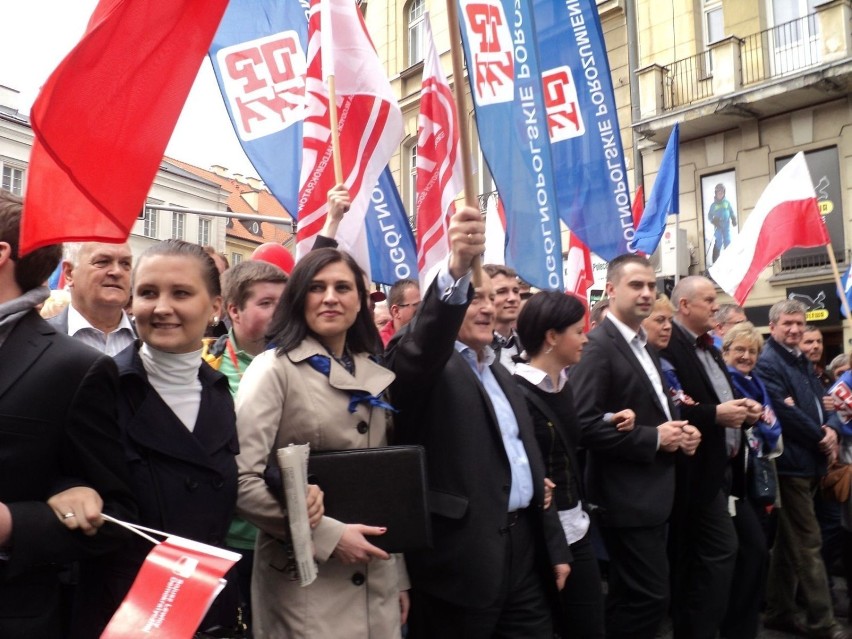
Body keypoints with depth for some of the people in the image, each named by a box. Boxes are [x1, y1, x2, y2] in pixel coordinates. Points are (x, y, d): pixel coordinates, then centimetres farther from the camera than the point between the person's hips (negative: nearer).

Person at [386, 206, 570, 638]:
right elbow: (421, 343, -31)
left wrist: (555, 546, 18)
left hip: (523, 548, 7)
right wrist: (457, 270, -46)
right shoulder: (424, 366, -5)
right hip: (461, 557, -7)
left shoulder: (501, 375, 17)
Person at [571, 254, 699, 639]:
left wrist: (680, 430, 3)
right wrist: (654, 438, -20)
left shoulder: (645, 347, 14)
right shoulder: (597, 346, -16)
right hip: (628, 497, -9)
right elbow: (584, 423, -25)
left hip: (652, 493, 9)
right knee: (650, 596, -2)